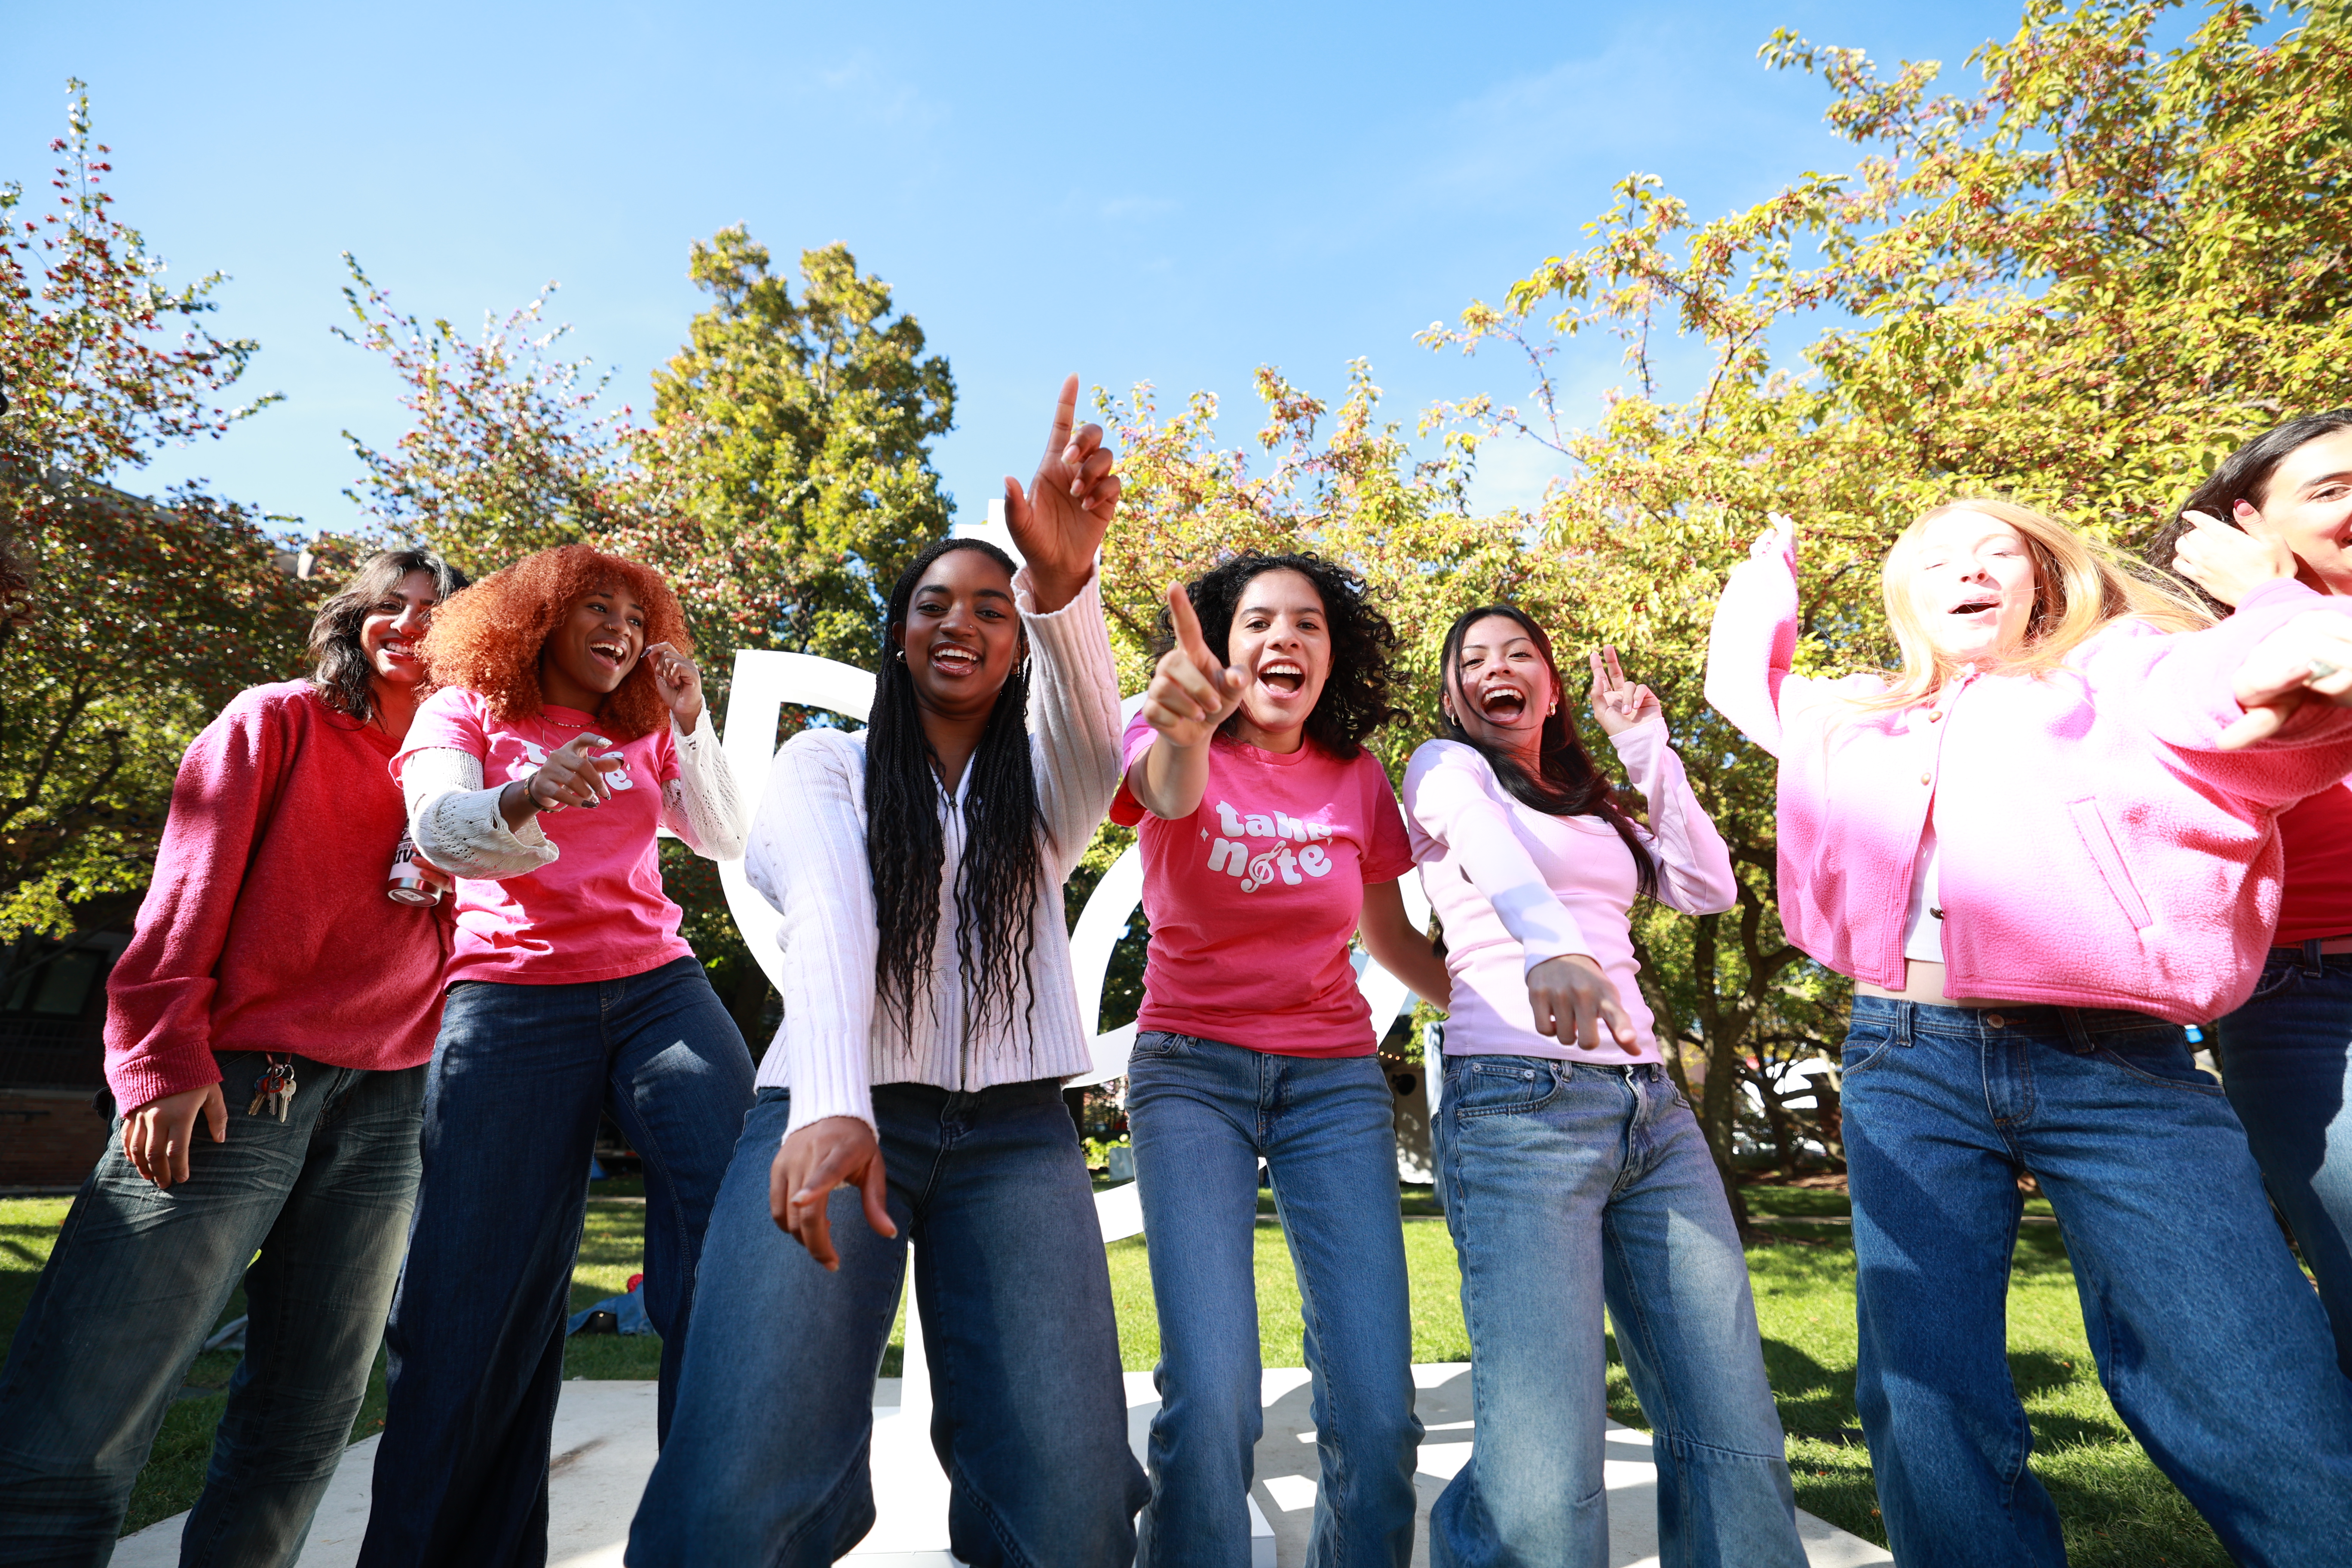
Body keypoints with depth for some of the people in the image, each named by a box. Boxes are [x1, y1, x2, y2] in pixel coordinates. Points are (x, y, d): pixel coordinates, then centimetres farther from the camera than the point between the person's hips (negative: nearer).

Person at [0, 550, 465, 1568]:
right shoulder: (277, 720, 8)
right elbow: (190, 890, 0)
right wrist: (164, 1058, -9)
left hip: (383, 1107, 4)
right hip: (232, 1088, -3)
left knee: (304, 1426, 7)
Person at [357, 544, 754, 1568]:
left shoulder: (643, 733, 18)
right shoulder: (465, 710, 11)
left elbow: (725, 842, 10)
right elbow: (438, 829, -8)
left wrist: (691, 722, 1)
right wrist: (525, 800, -30)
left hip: (657, 984, 2)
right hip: (513, 1001, -2)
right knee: (484, 1291, -4)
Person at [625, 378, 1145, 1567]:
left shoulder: (1043, 786, 12)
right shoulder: (826, 764, 7)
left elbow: (1092, 723, -13)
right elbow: (829, 916, -14)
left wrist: (1065, 582, -34)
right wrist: (832, 1104, -32)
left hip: (1014, 1129, 2)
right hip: (837, 1111, -1)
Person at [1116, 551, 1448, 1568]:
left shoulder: (1356, 779, 4)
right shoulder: (1173, 751, -4)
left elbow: (1390, 937, 14)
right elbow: (1170, 793, -30)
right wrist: (1183, 729, -52)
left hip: (1334, 1076, 2)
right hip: (1190, 1068, -2)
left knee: (1378, 1411, -3)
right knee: (1211, 1399, -15)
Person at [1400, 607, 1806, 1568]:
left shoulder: (1592, 805, 27)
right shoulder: (1447, 767, 7)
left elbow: (1710, 889, 16)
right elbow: (1493, 854, -16)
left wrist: (1648, 747, 15)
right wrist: (1552, 946, -36)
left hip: (1651, 1103, 7)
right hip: (1518, 1100, -6)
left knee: (1737, 1442, 0)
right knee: (1546, 1491, -15)